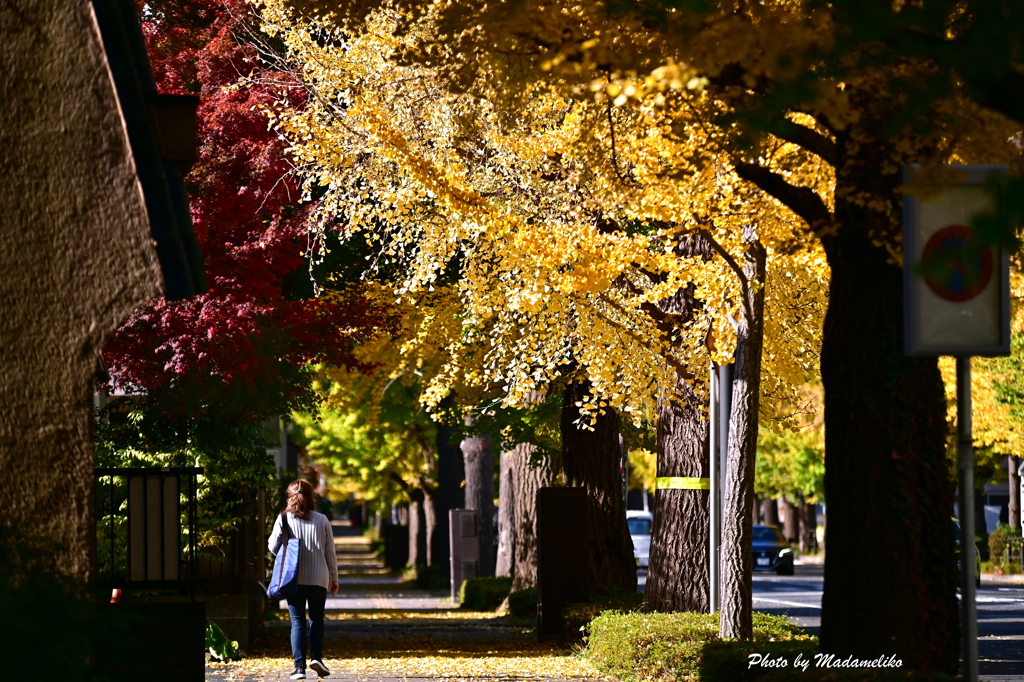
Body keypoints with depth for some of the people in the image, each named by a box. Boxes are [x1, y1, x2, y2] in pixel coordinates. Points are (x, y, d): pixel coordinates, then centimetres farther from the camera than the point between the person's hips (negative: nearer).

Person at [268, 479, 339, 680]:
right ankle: (316, 656, -3)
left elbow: (274, 547, -1)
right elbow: (330, 552, 5)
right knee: (316, 619, 15)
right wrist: (334, 578, 14)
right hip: (318, 579, 1)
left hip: (293, 579, -1)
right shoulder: (322, 520, 2)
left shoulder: (283, 519, -3)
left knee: (297, 622, 4)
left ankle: (299, 667, -4)